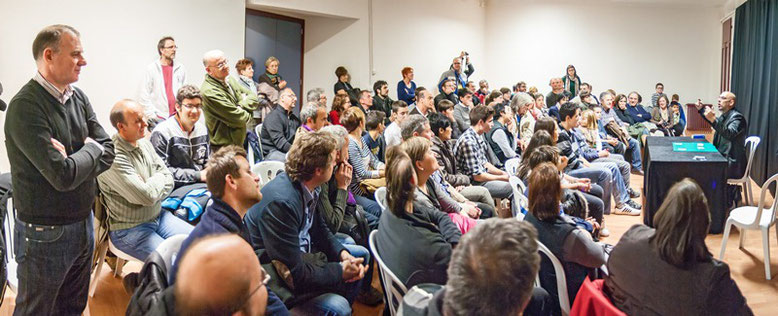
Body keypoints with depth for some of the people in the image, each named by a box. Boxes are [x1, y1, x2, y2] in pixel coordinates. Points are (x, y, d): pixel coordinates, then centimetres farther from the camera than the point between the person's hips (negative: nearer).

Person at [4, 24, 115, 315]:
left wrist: (73, 163, -16)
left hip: (83, 223, 7)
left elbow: (108, 152, 0)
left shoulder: (78, 97, 3)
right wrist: (91, 148, -10)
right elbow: (63, 176, -26)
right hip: (45, 233, -6)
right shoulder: (25, 106, -20)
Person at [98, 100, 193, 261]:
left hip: (158, 215, 8)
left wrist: (149, 188, -15)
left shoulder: (145, 143, 5)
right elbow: (147, 196, -26)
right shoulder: (114, 157, -22)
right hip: (128, 228, -8)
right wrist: (159, 178, -6)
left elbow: (169, 181, 5)